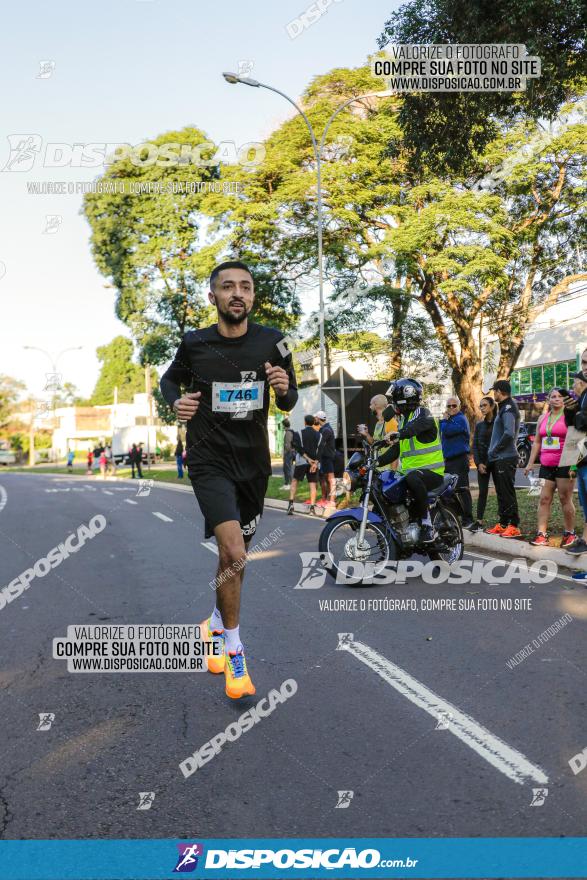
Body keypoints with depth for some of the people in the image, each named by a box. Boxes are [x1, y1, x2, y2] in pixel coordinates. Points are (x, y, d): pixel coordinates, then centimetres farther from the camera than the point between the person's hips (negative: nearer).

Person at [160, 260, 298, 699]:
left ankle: (215, 626, 44)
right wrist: (177, 401, -10)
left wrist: (284, 389, -18)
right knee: (235, 556, -19)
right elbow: (171, 379, 13)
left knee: (234, 555, 17)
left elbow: (289, 404, 6)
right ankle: (234, 653, 1)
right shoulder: (195, 344, -6)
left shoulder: (272, 342, -3)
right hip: (210, 461, -3)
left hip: (254, 462, 3)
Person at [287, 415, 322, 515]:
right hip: (314, 462, 2)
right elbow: (320, 450, -2)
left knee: (294, 481, 9)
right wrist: (315, 462, -9)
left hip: (301, 462, -2)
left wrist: (308, 458, -11)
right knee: (313, 485, 4)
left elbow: (299, 448, -11)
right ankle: (312, 506, -4)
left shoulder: (298, 434, 0)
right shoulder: (319, 435, 8)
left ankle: (291, 503, -3)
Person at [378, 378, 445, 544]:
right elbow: (396, 450, 19)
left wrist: (400, 433, -52)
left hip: (431, 471, -9)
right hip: (409, 472, 9)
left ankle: (428, 525, -30)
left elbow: (420, 424, -34)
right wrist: (377, 461, 4)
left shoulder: (422, 413, -8)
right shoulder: (404, 419, 20)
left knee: (413, 479, -40)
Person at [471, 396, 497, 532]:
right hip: (482, 462, 4)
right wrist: (478, 463, -4)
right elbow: (475, 445, 9)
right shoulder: (479, 425, 12)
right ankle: (479, 521, 0)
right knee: (482, 492, 2)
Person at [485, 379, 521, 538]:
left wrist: (495, 450, -14)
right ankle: (502, 524, 20)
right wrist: (494, 452, 13)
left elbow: (509, 434, -24)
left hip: (506, 459, -10)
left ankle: (514, 526, -4)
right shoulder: (504, 408, 18)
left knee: (507, 493, -7)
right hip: (498, 459, 10)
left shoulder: (508, 409, -13)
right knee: (501, 493, 13)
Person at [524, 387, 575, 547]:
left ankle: (570, 533, 10)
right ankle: (541, 533, 2)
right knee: (544, 499, 1)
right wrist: (530, 463, 14)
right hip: (546, 465, 5)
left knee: (565, 499, -1)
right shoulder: (543, 418, 15)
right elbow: (537, 442, 19)